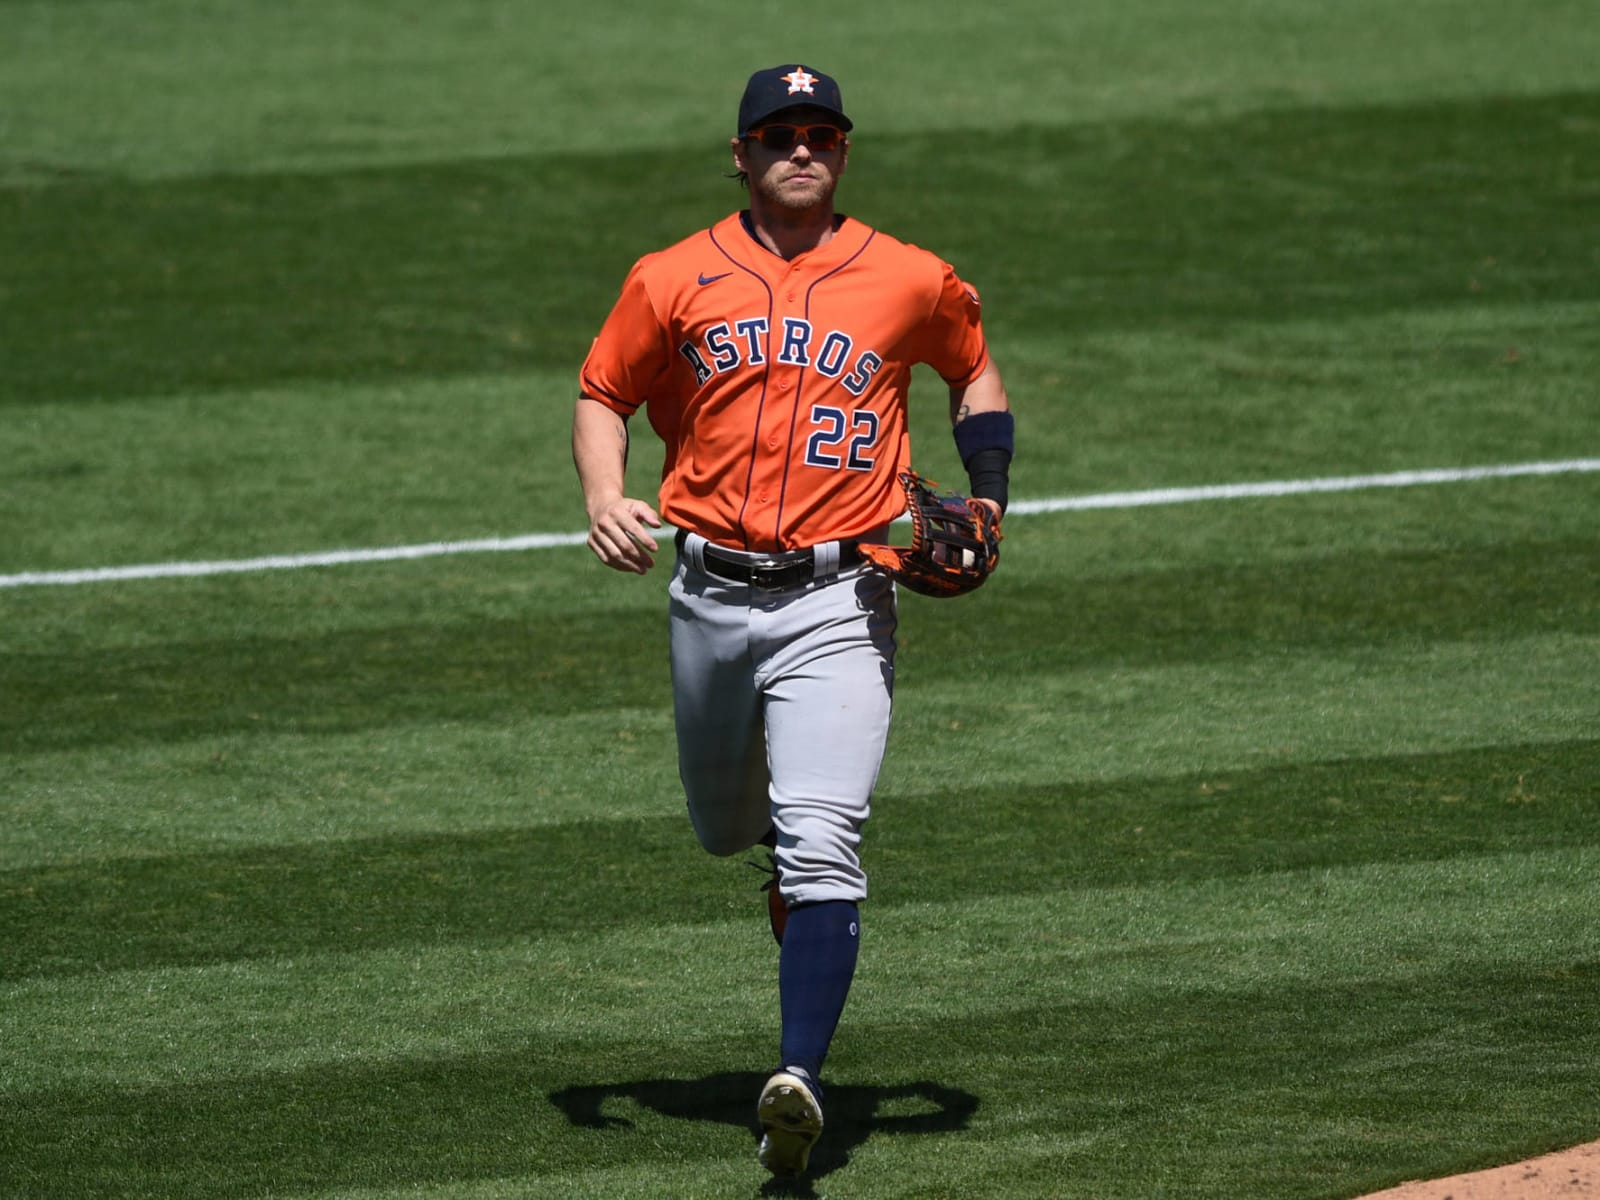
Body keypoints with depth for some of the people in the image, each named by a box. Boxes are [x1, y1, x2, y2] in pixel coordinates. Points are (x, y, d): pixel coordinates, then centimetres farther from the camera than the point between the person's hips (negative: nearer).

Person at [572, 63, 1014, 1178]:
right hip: (712, 595, 3)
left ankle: (801, 1080, -24)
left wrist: (987, 499, 7)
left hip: (839, 602, -3)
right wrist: (606, 499, -7)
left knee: (820, 846, -18)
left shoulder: (912, 283, 3)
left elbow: (976, 372, 20)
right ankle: (798, 868, 56)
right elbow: (602, 394, 12)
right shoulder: (675, 280, 3)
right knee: (727, 829, 19)